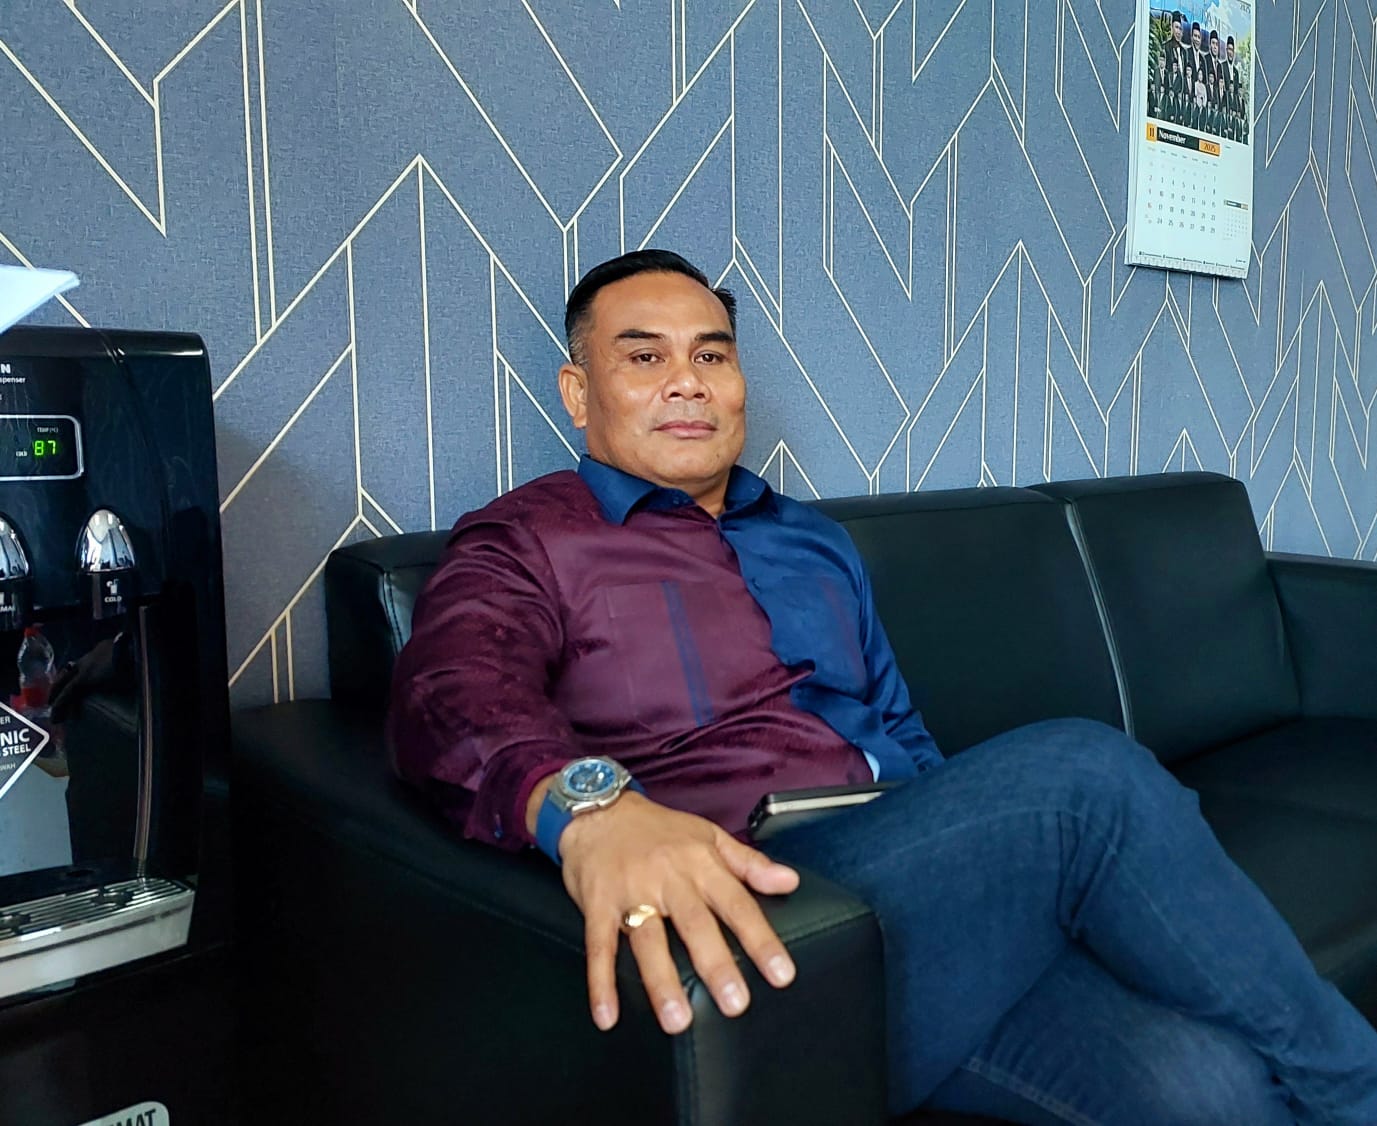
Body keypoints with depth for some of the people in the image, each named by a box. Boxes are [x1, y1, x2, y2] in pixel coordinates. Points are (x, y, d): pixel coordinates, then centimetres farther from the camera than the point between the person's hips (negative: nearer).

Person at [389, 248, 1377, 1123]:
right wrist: (586, 803, -37)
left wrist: (979, 843, 8)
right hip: (750, 931, -5)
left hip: (932, 909, 6)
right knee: (1083, 767, -24)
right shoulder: (527, 543, 6)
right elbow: (454, 692, -15)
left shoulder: (817, 545, 25)